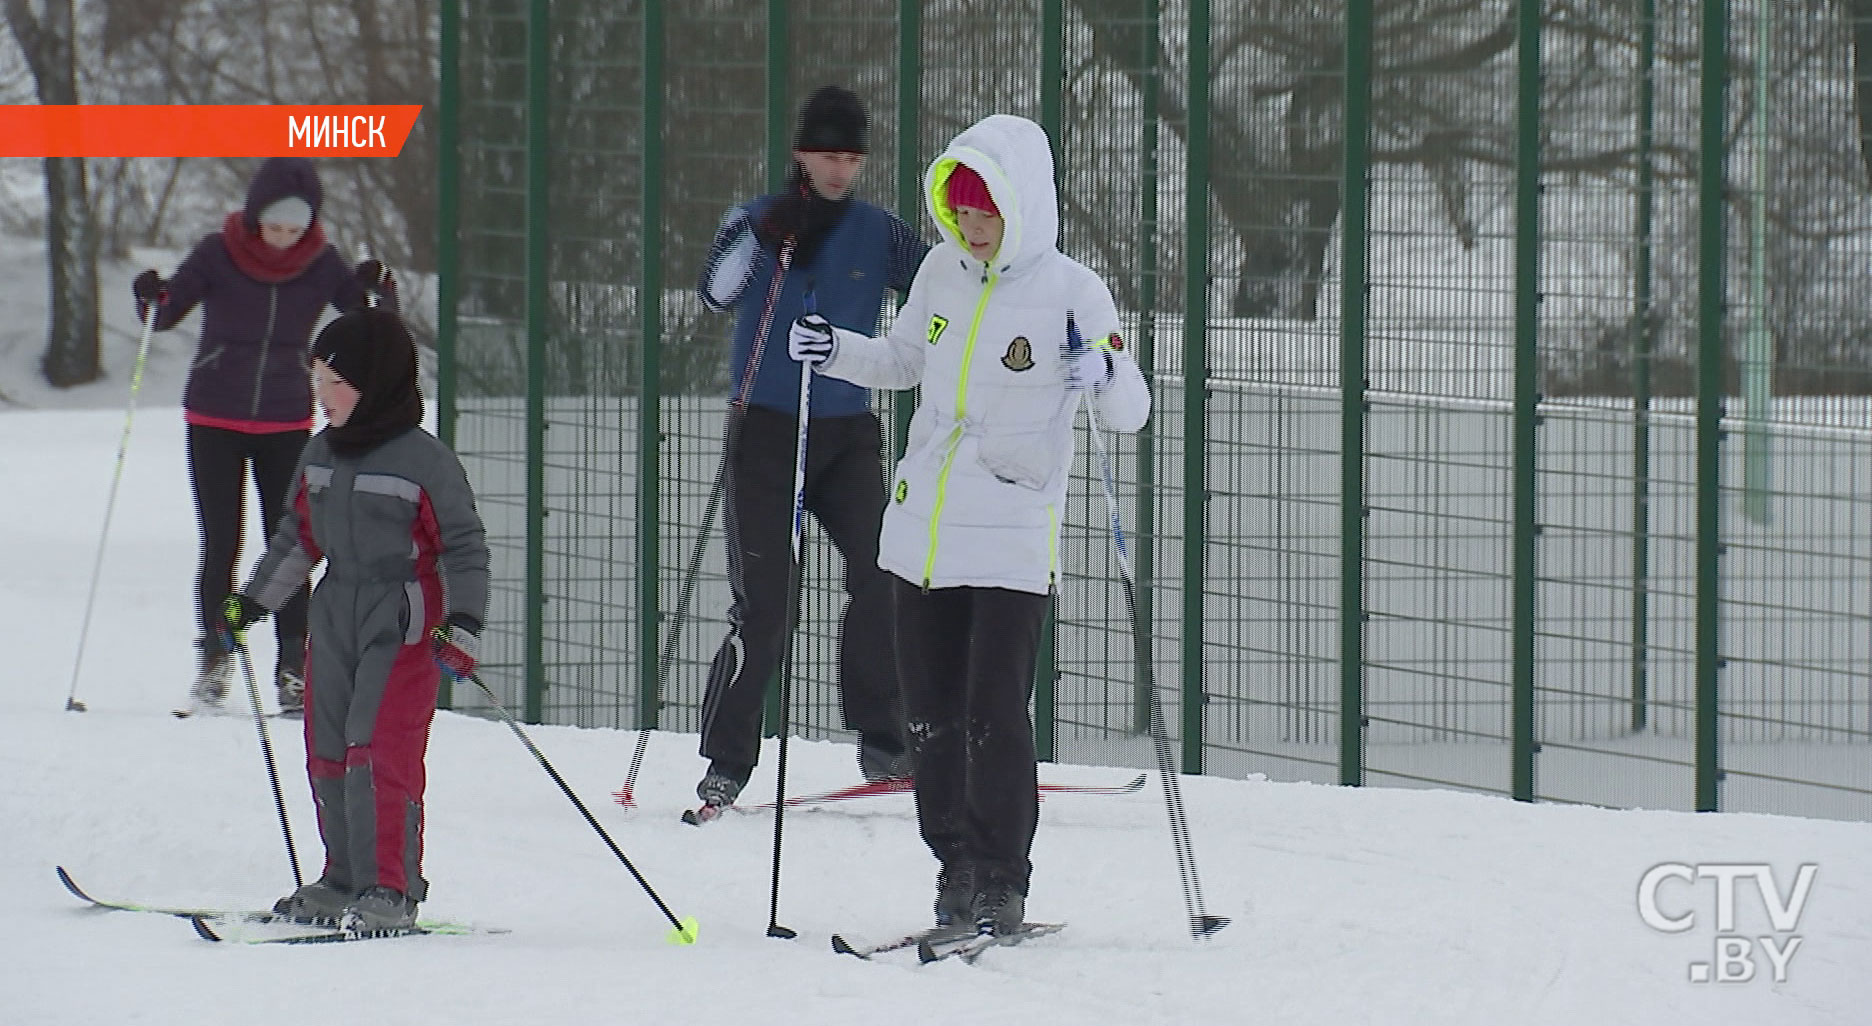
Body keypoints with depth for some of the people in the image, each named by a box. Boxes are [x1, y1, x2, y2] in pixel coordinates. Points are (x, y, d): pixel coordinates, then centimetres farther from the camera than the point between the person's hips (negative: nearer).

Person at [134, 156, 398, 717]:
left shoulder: (320, 263, -5)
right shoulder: (220, 253, -8)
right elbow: (167, 312, 0)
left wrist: (375, 291, -21)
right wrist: (152, 297, -22)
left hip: (287, 425, 1)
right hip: (215, 421, -1)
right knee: (220, 547, -2)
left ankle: (293, 668, 1)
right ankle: (214, 661, 8)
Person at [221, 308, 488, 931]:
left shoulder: (425, 461, -10)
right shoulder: (321, 454, 10)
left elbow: (464, 547, -8)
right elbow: (299, 536, 22)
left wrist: (463, 623, -17)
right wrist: (252, 600, 23)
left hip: (404, 623, -7)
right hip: (335, 616, 7)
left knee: (381, 752, -13)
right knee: (328, 754, 7)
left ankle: (391, 889, -8)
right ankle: (345, 879, 19)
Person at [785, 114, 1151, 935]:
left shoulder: (1071, 292, -9)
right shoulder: (942, 274, 6)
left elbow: (1131, 411, -10)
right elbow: (904, 362, 24)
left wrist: (1105, 371, -32)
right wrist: (833, 351, 6)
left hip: (1013, 545, -6)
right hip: (921, 529, 6)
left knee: (994, 719, -10)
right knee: (931, 718, 8)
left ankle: (1002, 883, 1)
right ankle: (957, 870, 20)